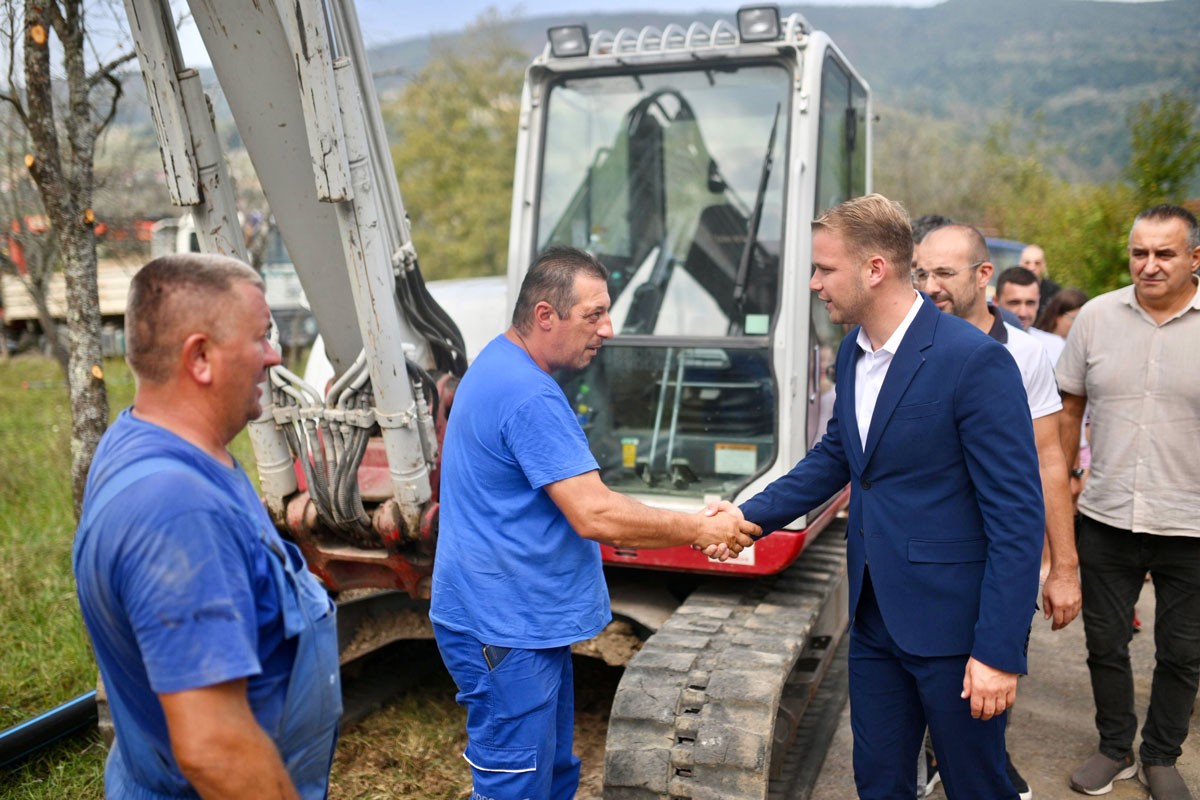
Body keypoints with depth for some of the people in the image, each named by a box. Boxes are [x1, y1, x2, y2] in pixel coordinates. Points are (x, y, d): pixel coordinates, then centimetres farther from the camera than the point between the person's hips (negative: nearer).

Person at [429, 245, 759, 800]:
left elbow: (581, 502, 13)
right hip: (505, 630, -10)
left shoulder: (501, 367, 10)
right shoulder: (529, 395, -23)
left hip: (527, 624, 10)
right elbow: (595, 515, -26)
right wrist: (698, 530, -13)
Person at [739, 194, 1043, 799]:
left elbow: (1018, 515, -19)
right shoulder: (852, 353, 5)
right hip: (874, 614, 7)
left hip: (951, 621, -7)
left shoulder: (974, 359, -19)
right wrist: (752, 515, 8)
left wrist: (999, 651, -19)